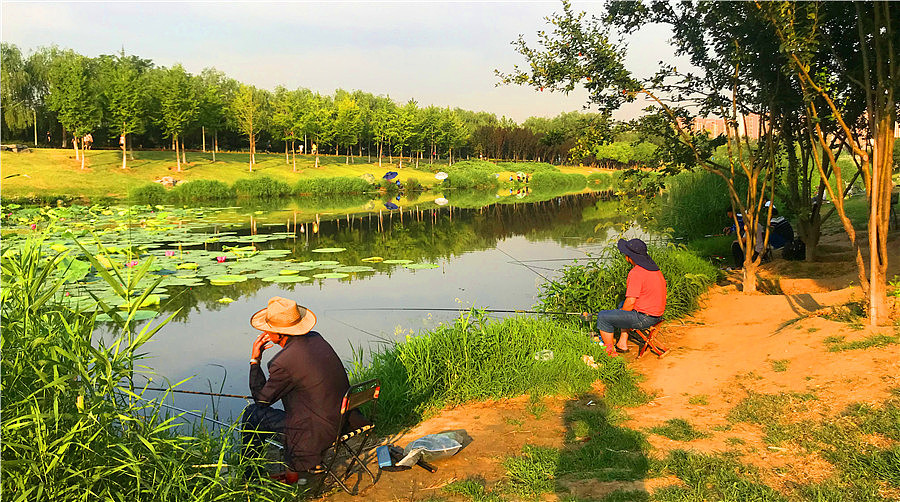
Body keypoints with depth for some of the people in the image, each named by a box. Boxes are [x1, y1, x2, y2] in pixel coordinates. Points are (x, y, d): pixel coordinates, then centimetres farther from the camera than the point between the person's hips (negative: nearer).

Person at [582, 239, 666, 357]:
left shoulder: (636, 273, -22)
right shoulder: (655, 269, 8)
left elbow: (630, 302, -22)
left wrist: (621, 312, 0)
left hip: (643, 318, -10)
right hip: (657, 315, 10)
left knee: (603, 317, -1)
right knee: (622, 305, 34)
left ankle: (610, 351, 9)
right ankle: (622, 344, 32)